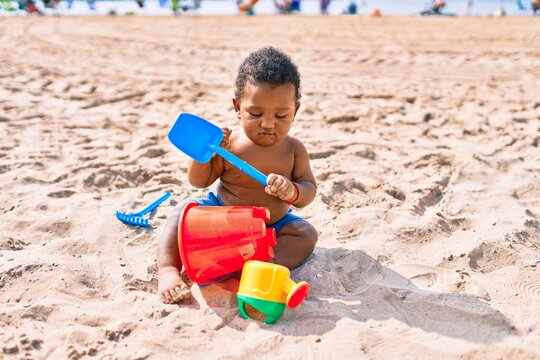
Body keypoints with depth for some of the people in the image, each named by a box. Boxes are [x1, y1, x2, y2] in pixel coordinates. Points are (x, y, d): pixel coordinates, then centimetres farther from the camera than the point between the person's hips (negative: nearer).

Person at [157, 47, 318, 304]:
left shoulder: (294, 149, -9)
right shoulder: (228, 145, -15)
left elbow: (309, 190, -9)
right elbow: (198, 181, -7)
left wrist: (292, 191, -33)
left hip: (272, 225, 2)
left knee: (306, 234, -21)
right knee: (185, 210, -21)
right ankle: (167, 269, -29)